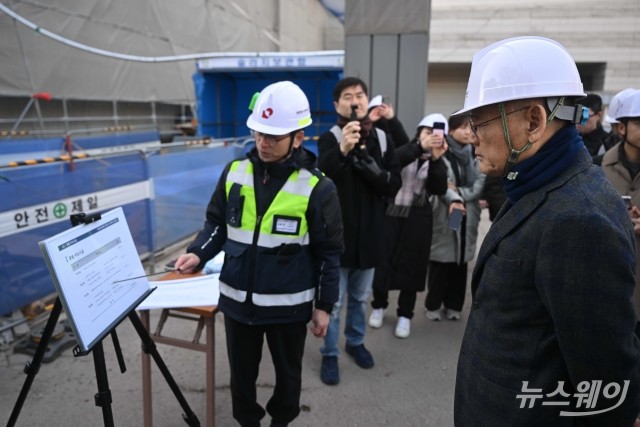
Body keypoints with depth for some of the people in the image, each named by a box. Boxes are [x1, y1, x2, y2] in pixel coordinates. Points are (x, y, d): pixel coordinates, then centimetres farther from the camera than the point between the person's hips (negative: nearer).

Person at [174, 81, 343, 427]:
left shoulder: (317, 187, -13)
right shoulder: (234, 172, -3)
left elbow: (328, 252, -7)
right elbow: (217, 224, 7)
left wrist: (324, 305, -4)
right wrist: (198, 254, -12)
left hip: (288, 304, -2)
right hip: (238, 299, 3)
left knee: (287, 372, 21)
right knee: (241, 372, 20)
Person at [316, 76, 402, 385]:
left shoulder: (383, 139, 3)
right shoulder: (330, 139, -8)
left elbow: (395, 185, 0)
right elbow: (323, 175, -28)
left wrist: (374, 171, -19)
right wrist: (343, 150, -47)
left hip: (369, 232, 4)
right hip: (338, 232, -4)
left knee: (360, 297, 21)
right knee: (334, 300, 7)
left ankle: (355, 342, 40)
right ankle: (329, 354, 24)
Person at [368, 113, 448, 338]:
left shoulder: (437, 162, 5)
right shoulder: (405, 150, -2)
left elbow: (439, 189, -11)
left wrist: (436, 159, -23)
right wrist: (420, 147, -35)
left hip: (417, 219, 2)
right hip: (390, 213, -1)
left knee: (411, 265, 6)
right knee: (383, 260, 3)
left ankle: (405, 315, 22)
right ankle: (379, 306, 27)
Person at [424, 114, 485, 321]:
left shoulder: (475, 155, 9)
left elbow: (480, 185, -1)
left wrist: (460, 192, -16)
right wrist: (454, 199, -37)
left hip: (468, 216, 5)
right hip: (444, 215, -5)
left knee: (460, 263, 11)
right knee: (440, 261, 1)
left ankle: (453, 305, 26)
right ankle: (433, 304, 17)